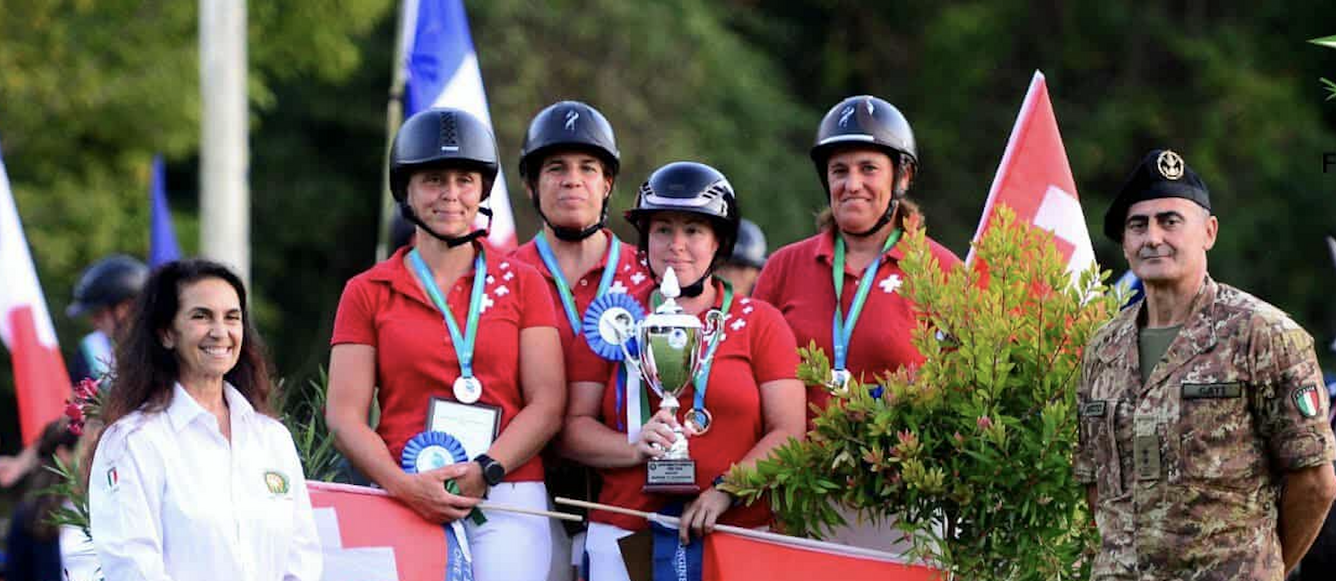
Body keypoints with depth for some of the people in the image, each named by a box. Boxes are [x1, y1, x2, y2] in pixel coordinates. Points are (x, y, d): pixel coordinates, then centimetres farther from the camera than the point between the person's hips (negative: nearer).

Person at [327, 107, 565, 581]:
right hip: (405, 504, 0)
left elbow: (547, 404, 4)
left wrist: (483, 470, -11)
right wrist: (405, 486, -13)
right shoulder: (368, 293, 10)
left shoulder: (521, 284, 11)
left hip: (507, 504, 0)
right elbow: (344, 414, 3)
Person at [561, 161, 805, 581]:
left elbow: (787, 432, 1)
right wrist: (635, 447, -11)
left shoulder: (760, 322, 10)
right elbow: (574, 427, 7)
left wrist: (726, 489, -13)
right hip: (623, 538, 1)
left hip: (735, 536, -1)